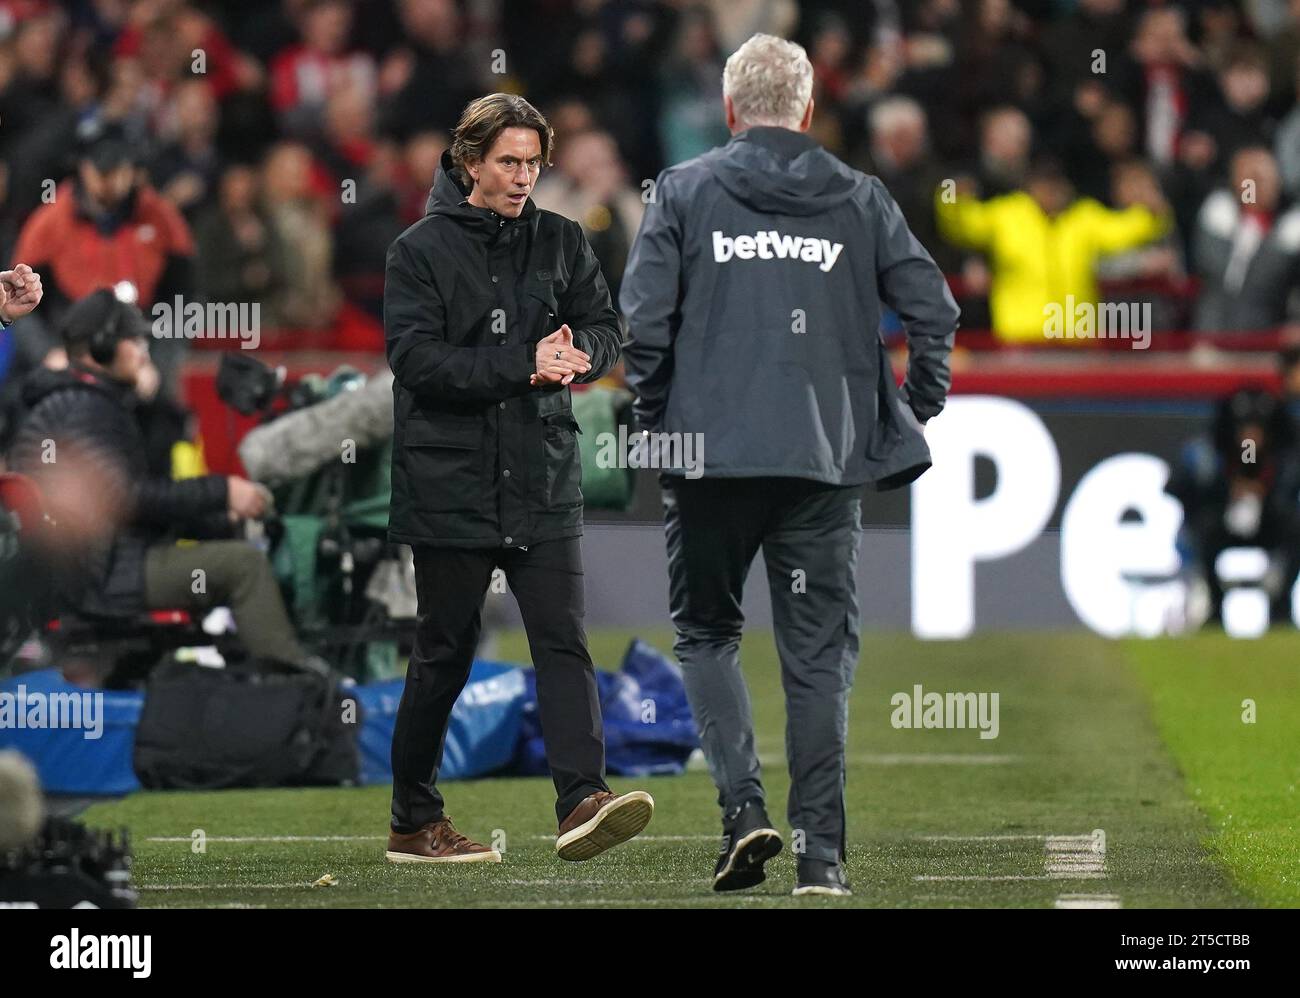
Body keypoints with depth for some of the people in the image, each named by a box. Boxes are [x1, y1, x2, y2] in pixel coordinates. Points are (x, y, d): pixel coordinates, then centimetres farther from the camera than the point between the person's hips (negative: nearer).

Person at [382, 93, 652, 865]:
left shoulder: (561, 241, 10)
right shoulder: (421, 250, -3)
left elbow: (605, 327, 10)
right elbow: (415, 355, -13)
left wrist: (577, 355, -14)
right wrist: (522, 367, -19)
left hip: (543, 479, 3)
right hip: (450, 483, -3)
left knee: (563, 642, -9)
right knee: (444, 656, 5)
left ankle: (583, 801, -19)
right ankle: (414, 823, 17)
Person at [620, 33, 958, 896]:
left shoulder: (684, 191, 2)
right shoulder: (859, 199, 7)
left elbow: (643, 320, -6)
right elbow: (933, 308, 2)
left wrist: (659, 422, 7)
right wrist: (915, 412, 15)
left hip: (711, 450, -1)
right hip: (826, 460, 1)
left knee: (707, 631, 14)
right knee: (819, 654, 7)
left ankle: (744, 805, -4)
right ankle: (821, 851, 3)